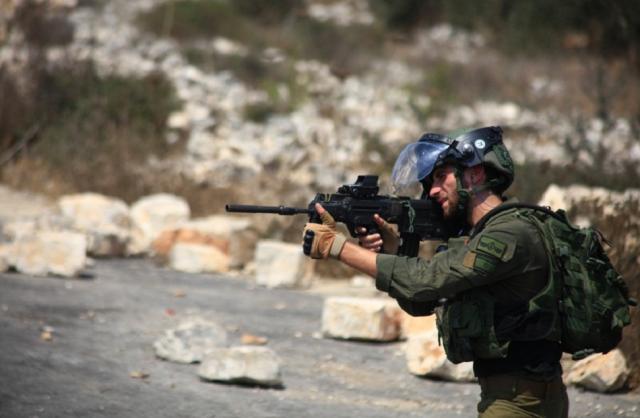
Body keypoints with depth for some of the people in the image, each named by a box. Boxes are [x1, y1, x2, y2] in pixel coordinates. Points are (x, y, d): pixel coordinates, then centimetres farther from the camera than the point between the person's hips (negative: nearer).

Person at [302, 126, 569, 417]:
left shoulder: (511, 234, -17)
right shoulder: (472, 237, 14)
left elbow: (426, 280, -22)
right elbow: (420, 303, 14)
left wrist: (337, 246, -17)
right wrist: (392, 248, -3)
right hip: (501, 394, 9)